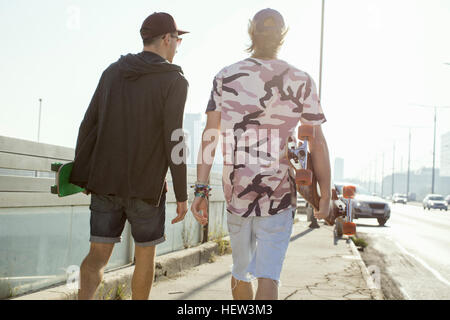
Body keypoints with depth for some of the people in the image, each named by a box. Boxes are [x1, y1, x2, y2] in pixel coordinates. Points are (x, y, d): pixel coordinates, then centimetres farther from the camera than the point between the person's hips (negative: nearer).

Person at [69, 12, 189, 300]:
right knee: (145, 254, 14)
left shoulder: (113, 72, 8)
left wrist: (82, 177, 11)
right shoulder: (174, 81, -7)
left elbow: (89, 126, 5)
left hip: (105, 181, 4)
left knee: (99, 255, 5)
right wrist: (182, 195, -8)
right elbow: (173, 141, -14)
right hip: (146, 185, -4)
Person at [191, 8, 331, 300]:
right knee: (268, 276, -3)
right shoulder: (301, 82, -2)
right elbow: (317, 144, -4)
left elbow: (210, 135, -5)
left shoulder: (225, 77, 2)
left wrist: (201, 189, -6)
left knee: (241, 270, 20)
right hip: (279, 194, -2)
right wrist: (325, 196, 4)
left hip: (236, 191, 3)